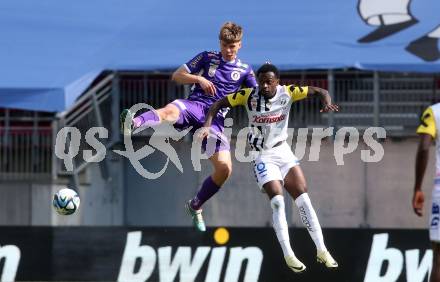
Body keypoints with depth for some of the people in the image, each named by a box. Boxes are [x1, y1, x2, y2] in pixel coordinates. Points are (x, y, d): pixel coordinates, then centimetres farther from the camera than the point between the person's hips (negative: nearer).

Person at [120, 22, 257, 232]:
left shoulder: (244, 71, 18)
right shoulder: (207, 58, 15)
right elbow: (177, 76, 13)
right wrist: (199, 79, -4)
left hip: (214, 119, 2)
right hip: (194, 105, -2)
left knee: (224, 168, -12)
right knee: (170, 111, -39)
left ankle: (195, 206, 13)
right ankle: (133, 124, -72)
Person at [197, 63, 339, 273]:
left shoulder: (288, 93, -9)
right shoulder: (248, 96, -13)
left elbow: (320, 91, -5)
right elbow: (218, 104, -7)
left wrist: (327, 103, -27)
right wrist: (207, 126, -21)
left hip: (283, 152, 2)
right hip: (262, 157, -2)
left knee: (303, 199, -3)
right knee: (277, 201, -17)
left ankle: (322, 251, 4)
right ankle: (288, 256, -10)